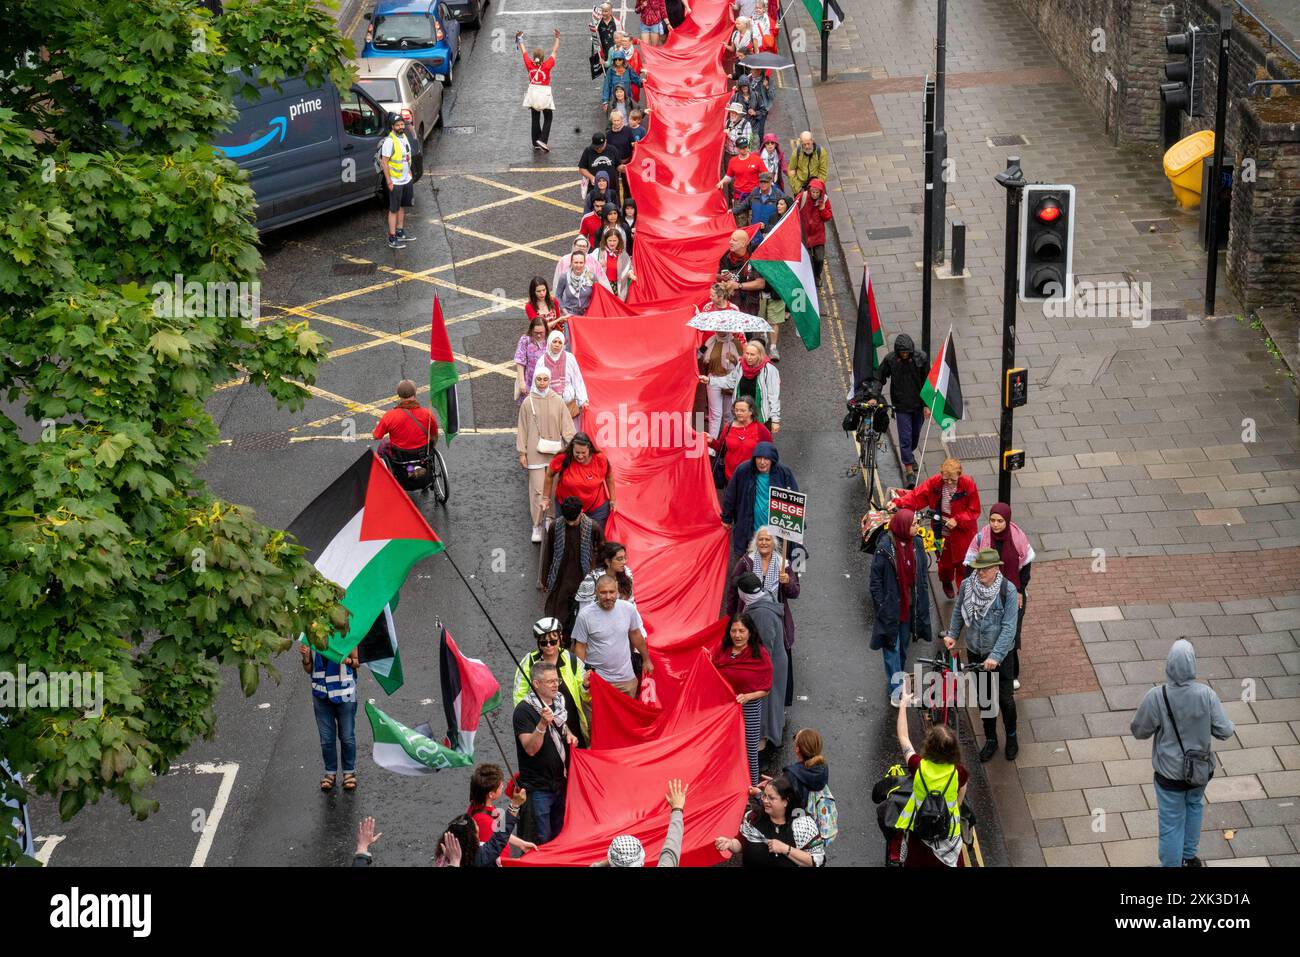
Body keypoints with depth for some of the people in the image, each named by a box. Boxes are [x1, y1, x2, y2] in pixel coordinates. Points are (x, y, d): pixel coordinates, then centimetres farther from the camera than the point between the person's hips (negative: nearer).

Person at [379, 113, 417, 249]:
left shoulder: (404, 137, 6)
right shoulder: (389, 141, -20)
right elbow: (384, 162, -20)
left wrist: (410, 173, 18)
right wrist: (389, 181, -21)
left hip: (406, 180, 8)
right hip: (395, 182, -8)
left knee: (402, 207, 18)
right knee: (394, 210, -2)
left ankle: (400, 233, 32)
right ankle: (392, 239, 3)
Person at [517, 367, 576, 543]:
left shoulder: (557, 401, 2)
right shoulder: (528, 403, 0)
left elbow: (566, 425, 4)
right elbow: (522, 429, 4)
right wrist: (522, 452, 2)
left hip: (554, 452, 1)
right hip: (535, 452, -1)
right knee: (537, 489, -4)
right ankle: (536, 526, 4)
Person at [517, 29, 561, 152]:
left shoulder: (529, 64, -7)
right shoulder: (547, 65, -13)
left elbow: (523, 51, 8)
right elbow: (554, 51, -2)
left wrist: (519, 39, 23)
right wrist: (557, 38, 10)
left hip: (533, 93, 3)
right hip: (544, 93, -3)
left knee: (535, 118, 12)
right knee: (548, 118, 8)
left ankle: (536, 144, 14)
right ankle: (542, 140, -11)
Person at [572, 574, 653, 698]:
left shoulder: (628, 609, -4)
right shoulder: (585, 615, -12)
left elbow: (636, 634, 11)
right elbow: (580, 646, -5)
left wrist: (646, 660, 20)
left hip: (627, 678, 3)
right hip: (597, 678, -3)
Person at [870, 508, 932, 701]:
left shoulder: (916, 544, -3)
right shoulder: (884, 548, -19)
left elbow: (923, 574, 8)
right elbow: (876, 580, -11)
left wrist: (922, 603, 6)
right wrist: (881, 606, -11)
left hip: (909, 606, 5)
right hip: (890, 607, -5)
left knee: (904, 645, 18)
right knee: (892, 647, 0)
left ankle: (898, 677, 35)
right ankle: (895, 688, 6)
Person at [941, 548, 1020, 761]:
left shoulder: (1007, 590, -21)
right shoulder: (967, 586, -11)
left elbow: (1008, 628, -22)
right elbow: (958, 612, 9)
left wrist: (996, 656, -27)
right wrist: (952, 634, -1)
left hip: (1000, 654, -3)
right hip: (975, 652, 3)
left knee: (1005, 699, 7)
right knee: (984, 697, 15)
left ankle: (1011, 737, 33)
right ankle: (991, 739, 33)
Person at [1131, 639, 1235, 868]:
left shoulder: (1156, 697, -25)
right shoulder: (1206, 694, -21)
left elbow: (1139, 731, -11)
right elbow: (1225, 732, -14)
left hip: (1170, 775, -3)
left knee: (1171, 825, 13)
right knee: (1194, 806, 31)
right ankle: (1189, 857, 45)